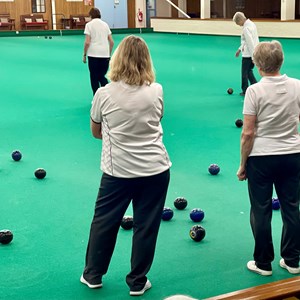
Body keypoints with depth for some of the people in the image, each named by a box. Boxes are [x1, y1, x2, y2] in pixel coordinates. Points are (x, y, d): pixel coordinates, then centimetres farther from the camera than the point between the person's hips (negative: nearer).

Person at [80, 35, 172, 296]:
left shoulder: (104, 94, -9)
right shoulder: (156, 91, -6)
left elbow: (96, 132, 5)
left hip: (118, 171, -1)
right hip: (156, 170, 1)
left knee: (104, 222, 16)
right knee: (146, 226, 11)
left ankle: (93, 275, 30)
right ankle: (138, 282, 23)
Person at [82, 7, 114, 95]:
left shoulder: (89, 24, -2)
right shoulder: (105, 24, 11)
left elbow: (87, 42, -9)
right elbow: (111, 42, 8)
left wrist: (84, 55, 0)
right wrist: (109, 54, 18)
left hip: (93, 55, -4)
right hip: (105, 55, 4)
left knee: (94, 78, 9)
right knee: (102, 76, 14)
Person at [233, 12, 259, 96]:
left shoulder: (246, 28, -22)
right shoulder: (251, 23, 9)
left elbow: (250, 43, -24)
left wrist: (253, 57, -22)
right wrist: (240, 49, 23)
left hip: (248, 54, -9)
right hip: (253, 52, 9)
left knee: (245, 73, 6)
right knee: (249, 71, 20)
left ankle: (245, 91, 16)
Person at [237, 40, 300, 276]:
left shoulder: (255, 91, -14)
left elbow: (248, 133, -14)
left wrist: (243, 164, -3)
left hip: (261, 158, -4)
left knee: (261, 211, 8)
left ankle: (263, 263, 18)